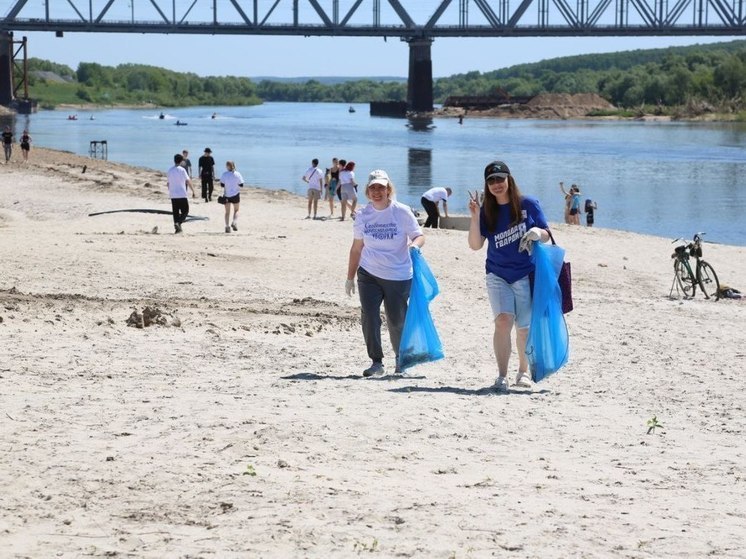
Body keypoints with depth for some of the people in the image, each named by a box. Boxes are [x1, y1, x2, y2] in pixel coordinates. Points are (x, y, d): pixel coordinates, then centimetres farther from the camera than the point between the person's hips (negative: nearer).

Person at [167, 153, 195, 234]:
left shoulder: (170, 170, 7)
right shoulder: (182, 170, -8)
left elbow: (168, 183, 13)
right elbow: (188, 181, -10)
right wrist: (193, 191, -3)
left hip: (173, 195, 5)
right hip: (182, 194, -5)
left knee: (175, 212, 10)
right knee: (185, 211, 3)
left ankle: (177, 228, 7)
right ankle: (178, 223, -19)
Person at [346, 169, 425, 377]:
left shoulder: (402, 212, -5)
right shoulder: (363, 215, 4)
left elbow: (419, 236, -2)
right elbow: (356, 248, 12)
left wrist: (415, 244, -26)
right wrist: (350, 277, 13)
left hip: (399, 276, -2)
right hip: (368, 274, 2)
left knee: (396, 320, 5)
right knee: (369, 317, -9)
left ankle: (400, 359, 28)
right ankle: (376, 361, 2)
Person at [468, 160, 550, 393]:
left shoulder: (528, 204, -3)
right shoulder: (487, 211, 1)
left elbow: (546, 234, 2)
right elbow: (475, 245, -4)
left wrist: (538, 233, -21)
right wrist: (475, 217, -16)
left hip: (526, 275, -1)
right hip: (497, 275, 1)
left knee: (524, 328, 7)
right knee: (503, 321, -17)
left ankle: (523, 371, 28)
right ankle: (502, 377, -18)